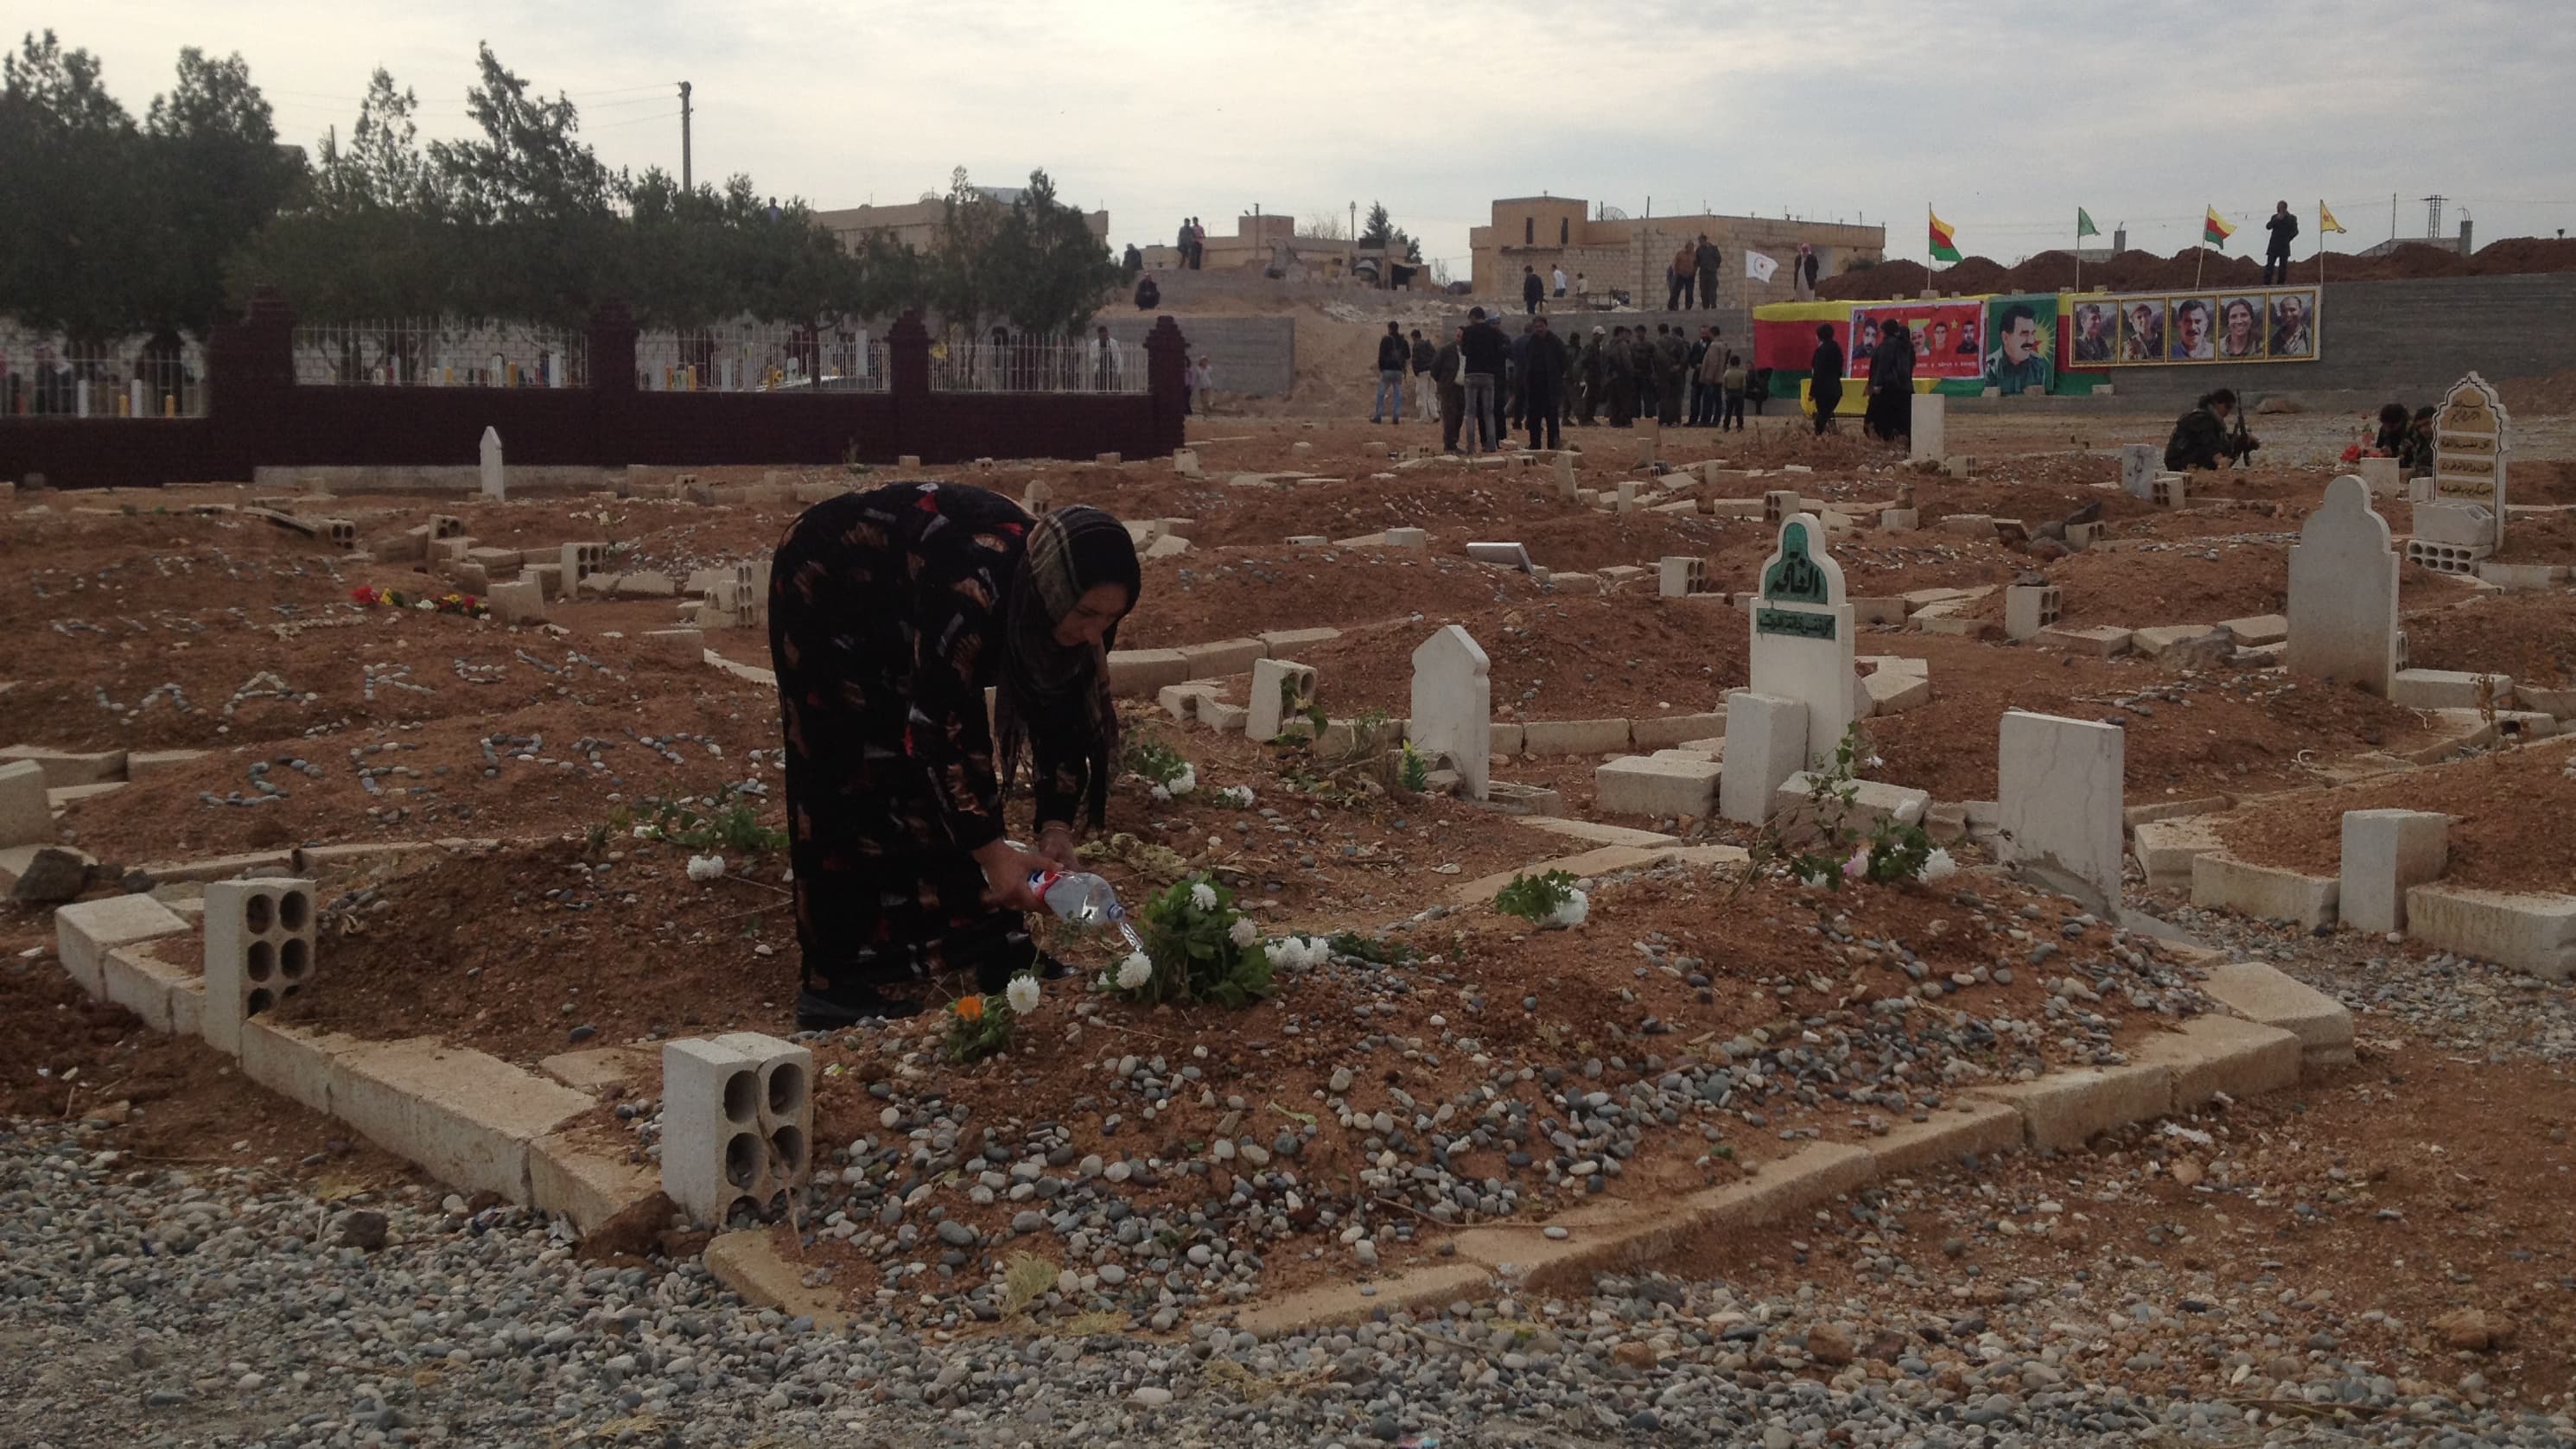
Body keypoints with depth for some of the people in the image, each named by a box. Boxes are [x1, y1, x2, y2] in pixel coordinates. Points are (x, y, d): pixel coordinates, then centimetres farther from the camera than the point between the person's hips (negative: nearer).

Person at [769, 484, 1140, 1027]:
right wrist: (991, 850, -38)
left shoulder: (1055, 595, -20)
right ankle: (837, 978, -6)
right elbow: (934, 722, -39)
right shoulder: (975, 585, -42)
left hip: (901, 609, 7)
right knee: (858, 779, -10)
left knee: (962, 765, 1)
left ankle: (989, 945, 8)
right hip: (826, 586, -7)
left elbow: (1064, 714, -10)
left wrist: (1056, 827, -20)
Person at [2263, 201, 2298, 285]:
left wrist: (2287, 239, -7)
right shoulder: (2275, 217, 11)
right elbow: (2268, 227, -2)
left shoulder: (2292, 218, 5)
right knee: (2269, 266, -8)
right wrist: (2277, 219, -13)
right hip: (2273, 246, 1)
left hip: (2284, 247, -1)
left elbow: (2295, 231, 1)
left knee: (2283, 267, 0)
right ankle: (2266, 284, -11)